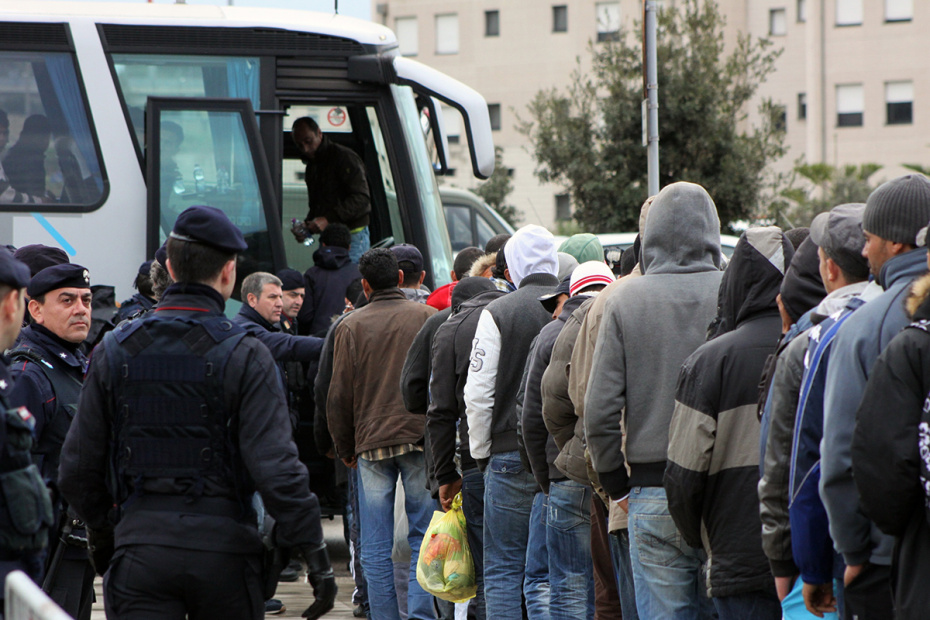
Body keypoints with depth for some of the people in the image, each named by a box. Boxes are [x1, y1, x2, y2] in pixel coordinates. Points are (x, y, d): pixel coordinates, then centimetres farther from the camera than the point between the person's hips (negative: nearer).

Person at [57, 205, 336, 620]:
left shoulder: (114, 350, 5)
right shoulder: (244, 356, -6)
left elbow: (78, 468, 9)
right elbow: (275, 466, -14)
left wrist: (101, 534, 25)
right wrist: (314, 554, -8)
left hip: (140, 551, 2)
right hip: (223, 550, -2)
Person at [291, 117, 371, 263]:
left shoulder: (344, 157, -9)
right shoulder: (311, 165, 18)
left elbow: (361, 198, -17)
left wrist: (328, 219, -21)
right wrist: (306, 227, 4)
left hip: (352, 238, -8)